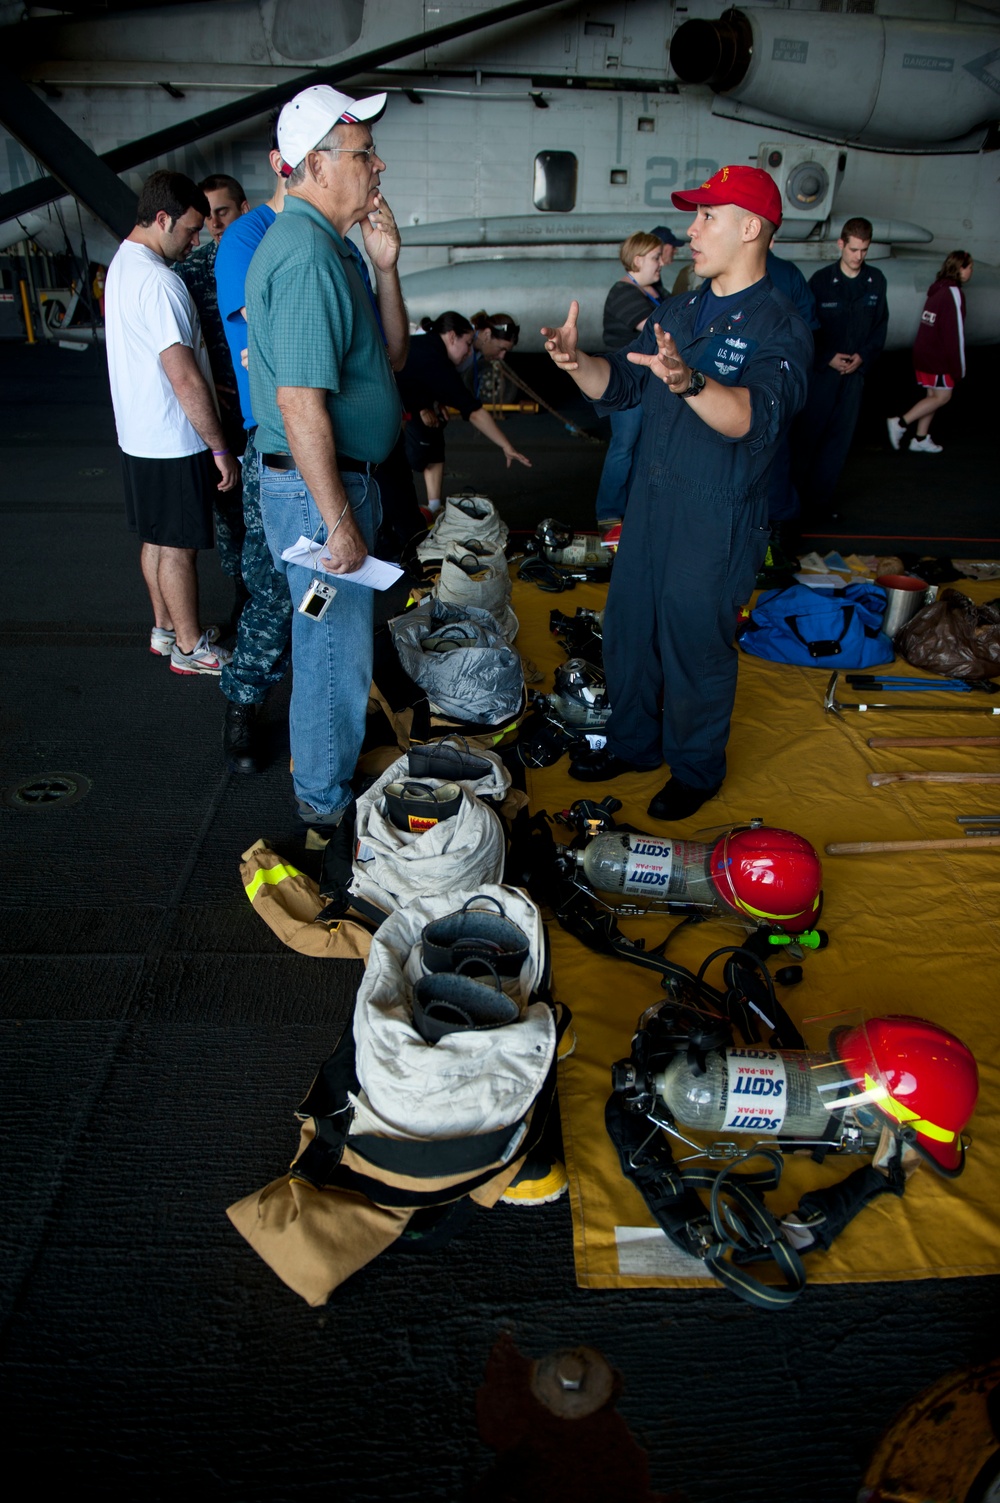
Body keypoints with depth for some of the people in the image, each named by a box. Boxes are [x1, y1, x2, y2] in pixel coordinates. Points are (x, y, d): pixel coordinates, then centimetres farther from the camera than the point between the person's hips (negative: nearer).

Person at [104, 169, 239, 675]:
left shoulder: (122, 264, 12)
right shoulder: (157, 281, -21)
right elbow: (184, 377, -24)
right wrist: (220, 448, -19)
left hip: (140, 437, 10)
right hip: (174, 442, -10)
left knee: (156, 539, 18)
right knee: (178, 547, 0)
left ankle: (165, 628, 31)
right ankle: (189, 648, 12)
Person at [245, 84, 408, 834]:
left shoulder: (334, 245, 13)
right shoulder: (306, 254, -20)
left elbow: (392, 355, 14)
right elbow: (301, 404, -26)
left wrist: (385, 266, 2)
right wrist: (339, 520, -24)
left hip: (344, 478, 10)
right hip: (320, 489, -10)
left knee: (339, 642, 21)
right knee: (334, 648, 2)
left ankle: (329, 779, 39)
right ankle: (327, 805, 20)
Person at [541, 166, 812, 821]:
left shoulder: (780, 327, -12)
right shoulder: (680, 312, 13)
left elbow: (756, 416, -29)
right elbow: (620, 384, 14)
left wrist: (690, 382, -47)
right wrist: (577, 360, -7)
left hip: (718, 523, -7)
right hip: (650, 503, 7)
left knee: (696, 646, 3)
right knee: (627, 631, 15)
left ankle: (697, 769, 24)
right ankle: (634, 742, 35)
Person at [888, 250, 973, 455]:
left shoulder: (937, 289, 11)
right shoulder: (953, 294, -16)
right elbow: (955, 333, -18)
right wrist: (958, 367, -14)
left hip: (923, 352, 9)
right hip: (937, 357, -9)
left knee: (933, 395, 14)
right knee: (943, 396, -1)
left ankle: (920, 439, 15)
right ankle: (901, 423, -8)